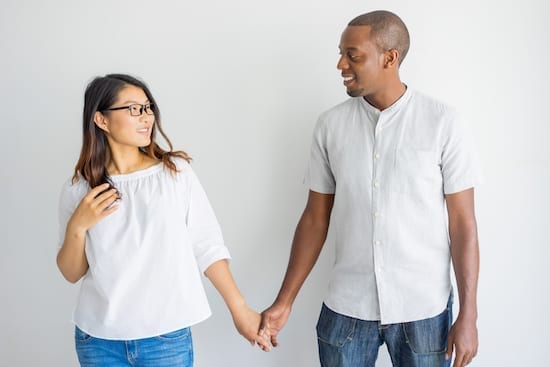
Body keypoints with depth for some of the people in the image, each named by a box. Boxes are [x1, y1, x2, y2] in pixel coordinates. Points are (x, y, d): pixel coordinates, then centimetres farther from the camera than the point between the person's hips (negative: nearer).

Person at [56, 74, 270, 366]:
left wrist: (239, 309, -2)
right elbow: (72, 274, 4)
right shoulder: (78, 189, -2)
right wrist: (76, 227, -13)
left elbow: (207, 247, -2)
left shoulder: (176, 171, -4)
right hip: (98, 339, 1)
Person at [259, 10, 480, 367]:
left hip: (423, 309, -2)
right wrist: (284, 301, 3)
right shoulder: (331, 124, -1)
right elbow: (315, 218, 5)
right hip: (345, 308, 2)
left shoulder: (442, 122, -8)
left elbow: (463, 223, -5)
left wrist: (469, 315, -8)